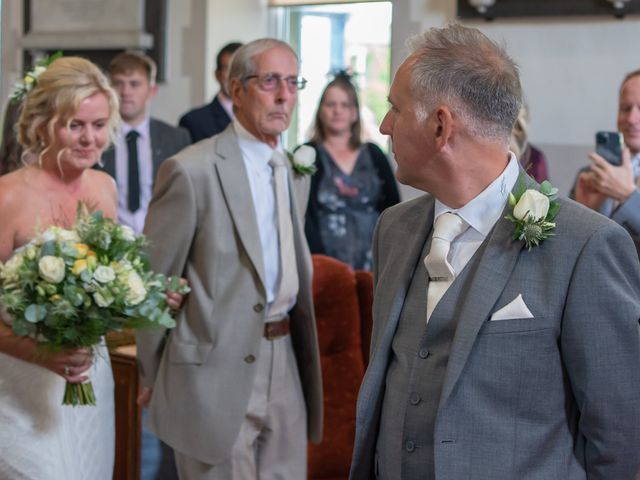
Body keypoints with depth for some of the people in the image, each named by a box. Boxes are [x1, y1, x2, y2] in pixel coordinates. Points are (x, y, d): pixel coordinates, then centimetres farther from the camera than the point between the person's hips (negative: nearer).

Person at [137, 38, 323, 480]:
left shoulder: (295, 173, 12)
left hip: (285, 365, 7)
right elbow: (153, 281, -7)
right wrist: (155, 377, 0)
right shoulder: (192, 170, -11)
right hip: (216, 372, -7)